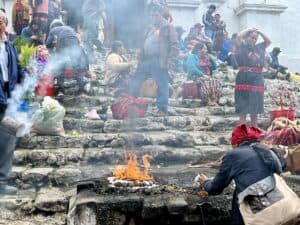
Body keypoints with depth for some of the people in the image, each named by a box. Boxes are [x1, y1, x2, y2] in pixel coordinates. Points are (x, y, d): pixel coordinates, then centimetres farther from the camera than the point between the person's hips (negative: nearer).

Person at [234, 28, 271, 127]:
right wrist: (249, 29, 2)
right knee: (243, 111, -1)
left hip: (257, 81, 5)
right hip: (244, 81, -5)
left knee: (254, 111, 12)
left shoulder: (258, 48, 16)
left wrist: (259, 32, 13)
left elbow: (268, 41, 22)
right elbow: (239, 36, -14)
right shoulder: (242, 47, 1)